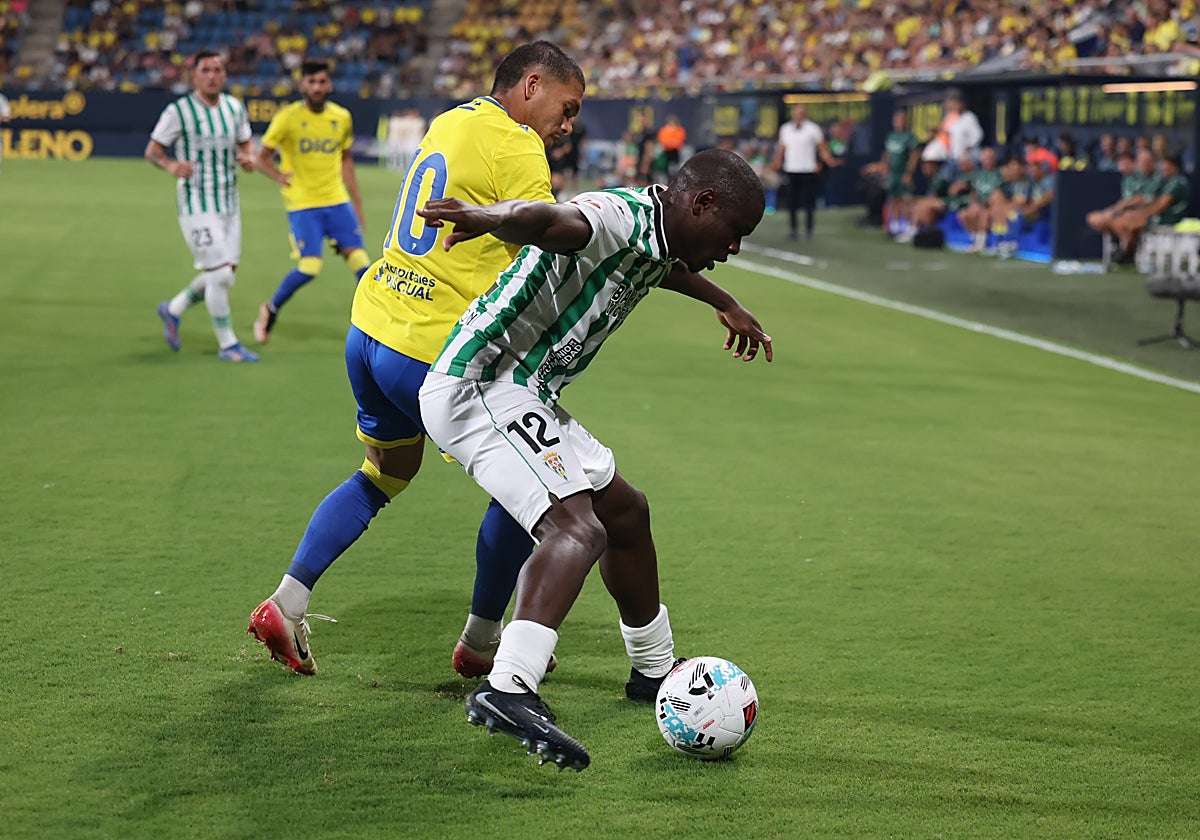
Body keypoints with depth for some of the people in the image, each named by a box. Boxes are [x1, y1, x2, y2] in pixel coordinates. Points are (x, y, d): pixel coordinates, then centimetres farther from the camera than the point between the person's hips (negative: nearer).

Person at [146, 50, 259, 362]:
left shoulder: (234, 108, 6)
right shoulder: (179, 111, -10)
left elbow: (245, 142, 20)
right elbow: (152, 150, -5)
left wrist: (248, 158, -4)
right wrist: (170, 165, -27)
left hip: (229, 204, 7)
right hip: (197, 205, -6)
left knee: (223, 274, 9)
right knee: (220, 274, -11)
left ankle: (173, 310, 33)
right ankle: (227, 345, 3)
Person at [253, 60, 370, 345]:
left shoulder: (342, 118, 6)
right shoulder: (288, 117, -7)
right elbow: (263, 156, -1)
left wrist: (356, 202, 17)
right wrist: (279, 176, -23)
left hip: (337, 201, 4)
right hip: (302, 204, -4)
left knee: (359, 259, -6)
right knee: (310, 266, -12)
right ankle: (270, 310, 13)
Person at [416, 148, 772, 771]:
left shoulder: (656, 240, 11)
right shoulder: (619, 216, -20)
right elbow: (550, 220, -45)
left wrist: (727, 306, 55)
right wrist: (489, 218, -66)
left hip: (524, 397, 11)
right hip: (479, 387, -11)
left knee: (626, 512, 22)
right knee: (577, 527, -28)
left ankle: (655, 668, 41)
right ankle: (508, 689, -43)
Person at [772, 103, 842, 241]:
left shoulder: (813, 128, 1)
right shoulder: (785, 128, 12)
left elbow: (822, 148, 0)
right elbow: (781, 148, 18)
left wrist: (830, 161, -15)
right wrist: (777, 164, 7)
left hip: (808, 171, -3)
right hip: (790, 171, 3)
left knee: (808, 202, -3)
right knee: (791, 202, 1)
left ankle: (808, 229, 7)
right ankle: (792, 229, 9)